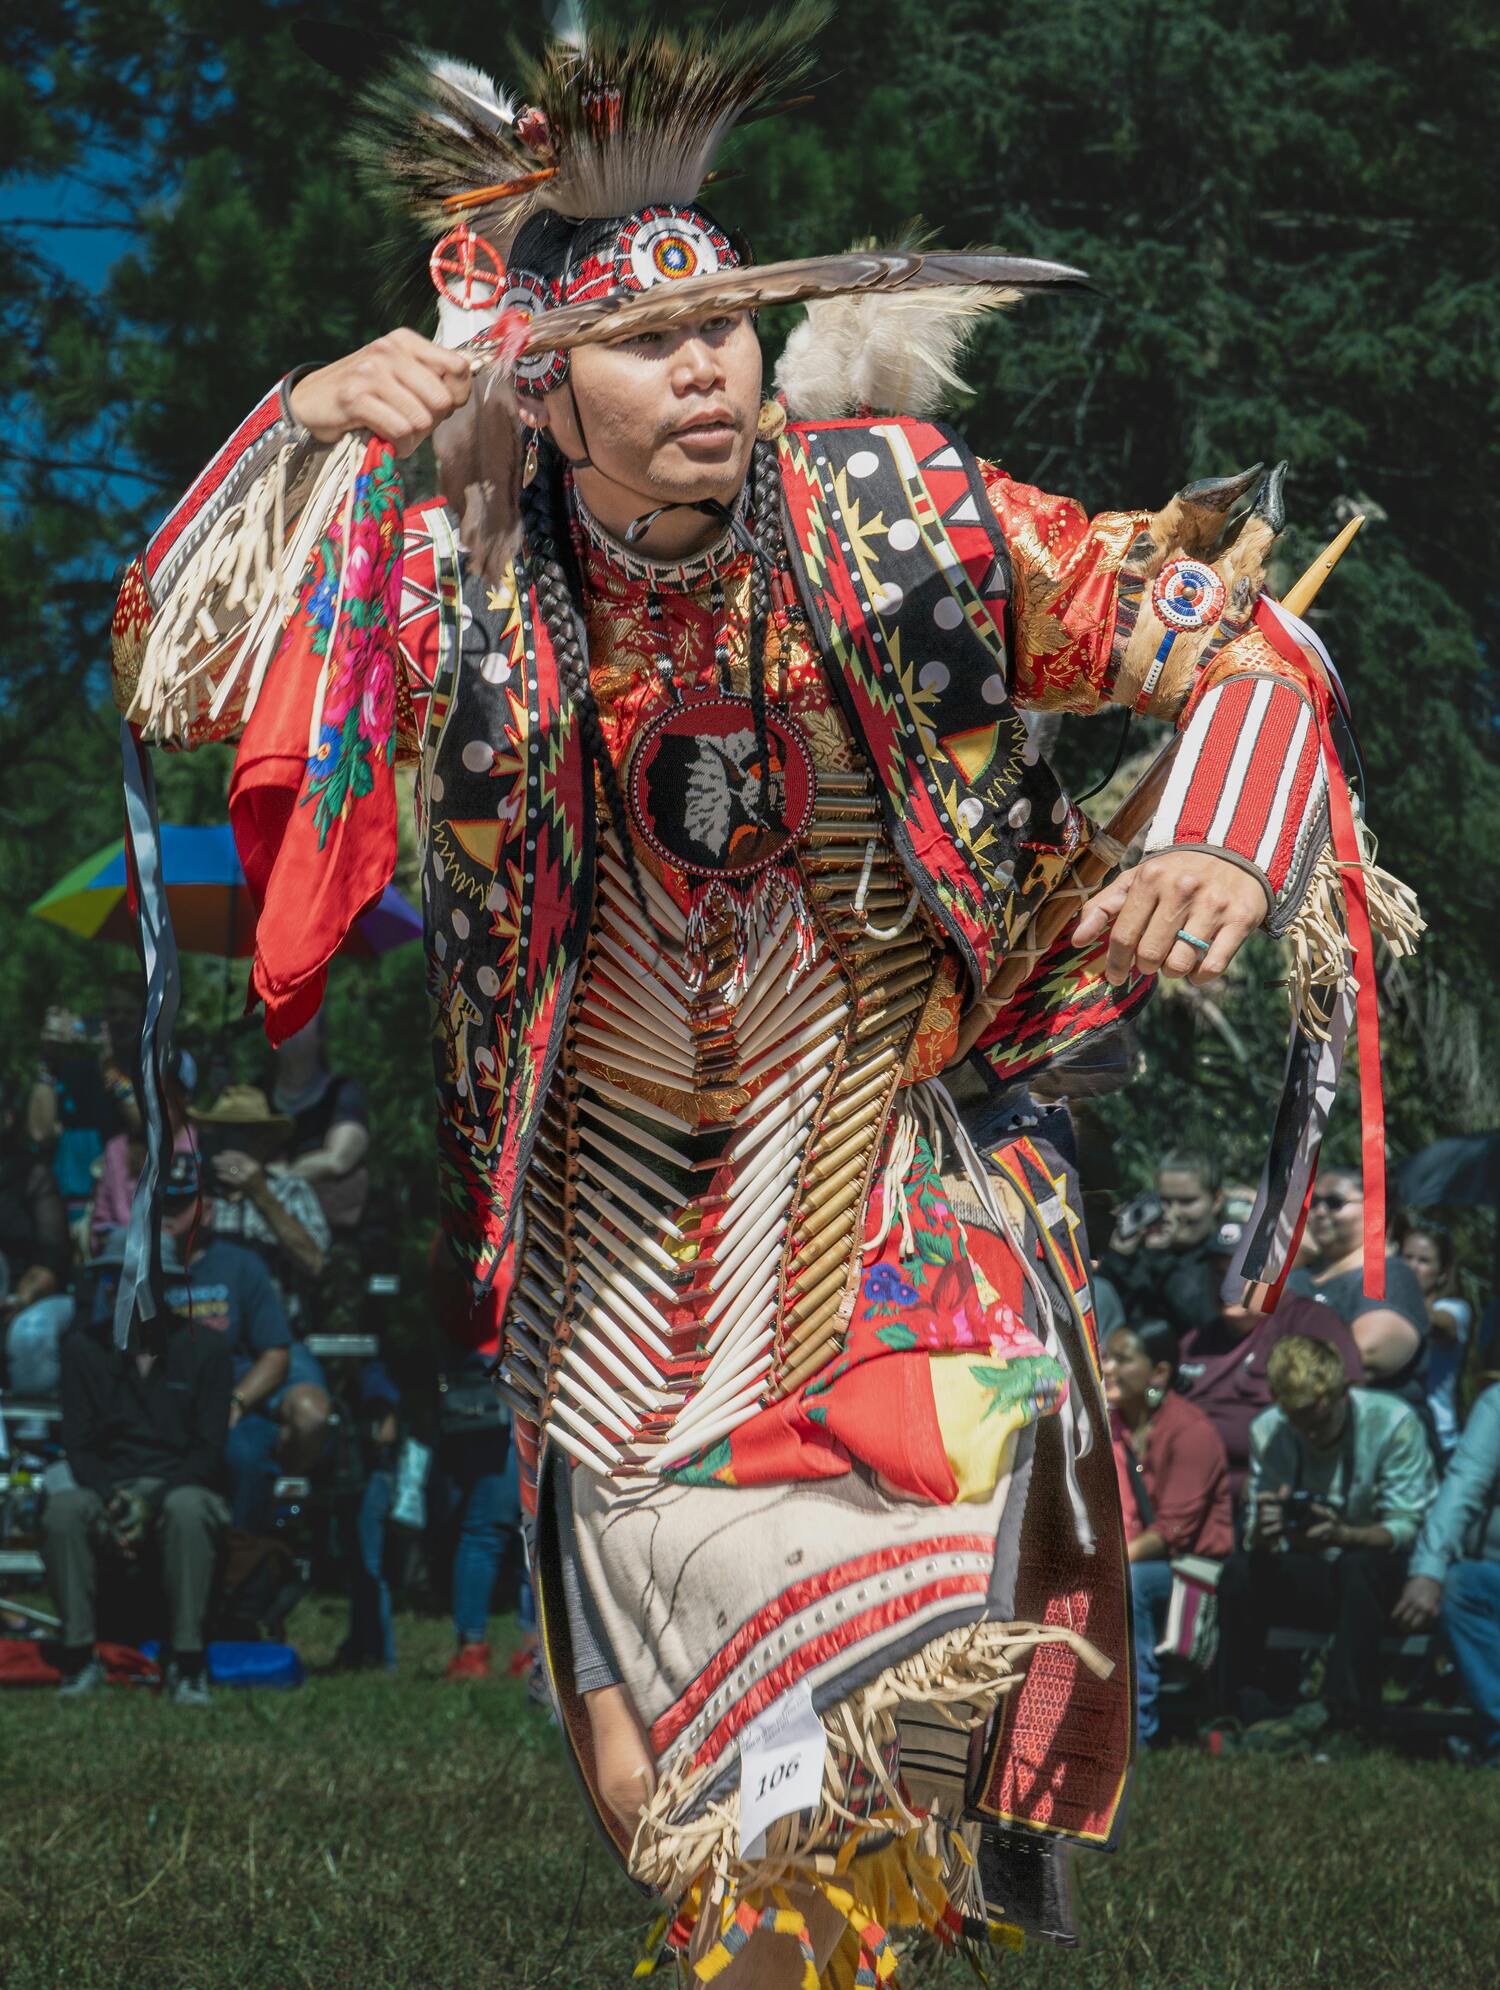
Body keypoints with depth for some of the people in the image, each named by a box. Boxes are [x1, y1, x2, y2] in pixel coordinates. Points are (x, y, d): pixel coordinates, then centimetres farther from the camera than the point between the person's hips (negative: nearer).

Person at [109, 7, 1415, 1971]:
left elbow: (1240, 646, -9)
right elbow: (177, 666, -10)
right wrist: (307, 432, -24)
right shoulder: (473, 580, -9)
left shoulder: (893, 512, -13)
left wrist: (1224, 855, -30)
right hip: (625, 1204, 2)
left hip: (895, 1163, -1)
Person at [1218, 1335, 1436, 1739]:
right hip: (1310, 1578, 3)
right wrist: (1261, 1534, -32)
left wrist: (1343, 1535, -39)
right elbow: (1256, 1536, -5)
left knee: (1359, 1567, -38)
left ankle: (1348, 1717, -34)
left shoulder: (1393, 1422, -15)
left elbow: (1409, 1526, -19)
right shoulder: (1268, 1430, -4)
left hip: (1380, 1569, -3)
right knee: (1240, 1571, -26)